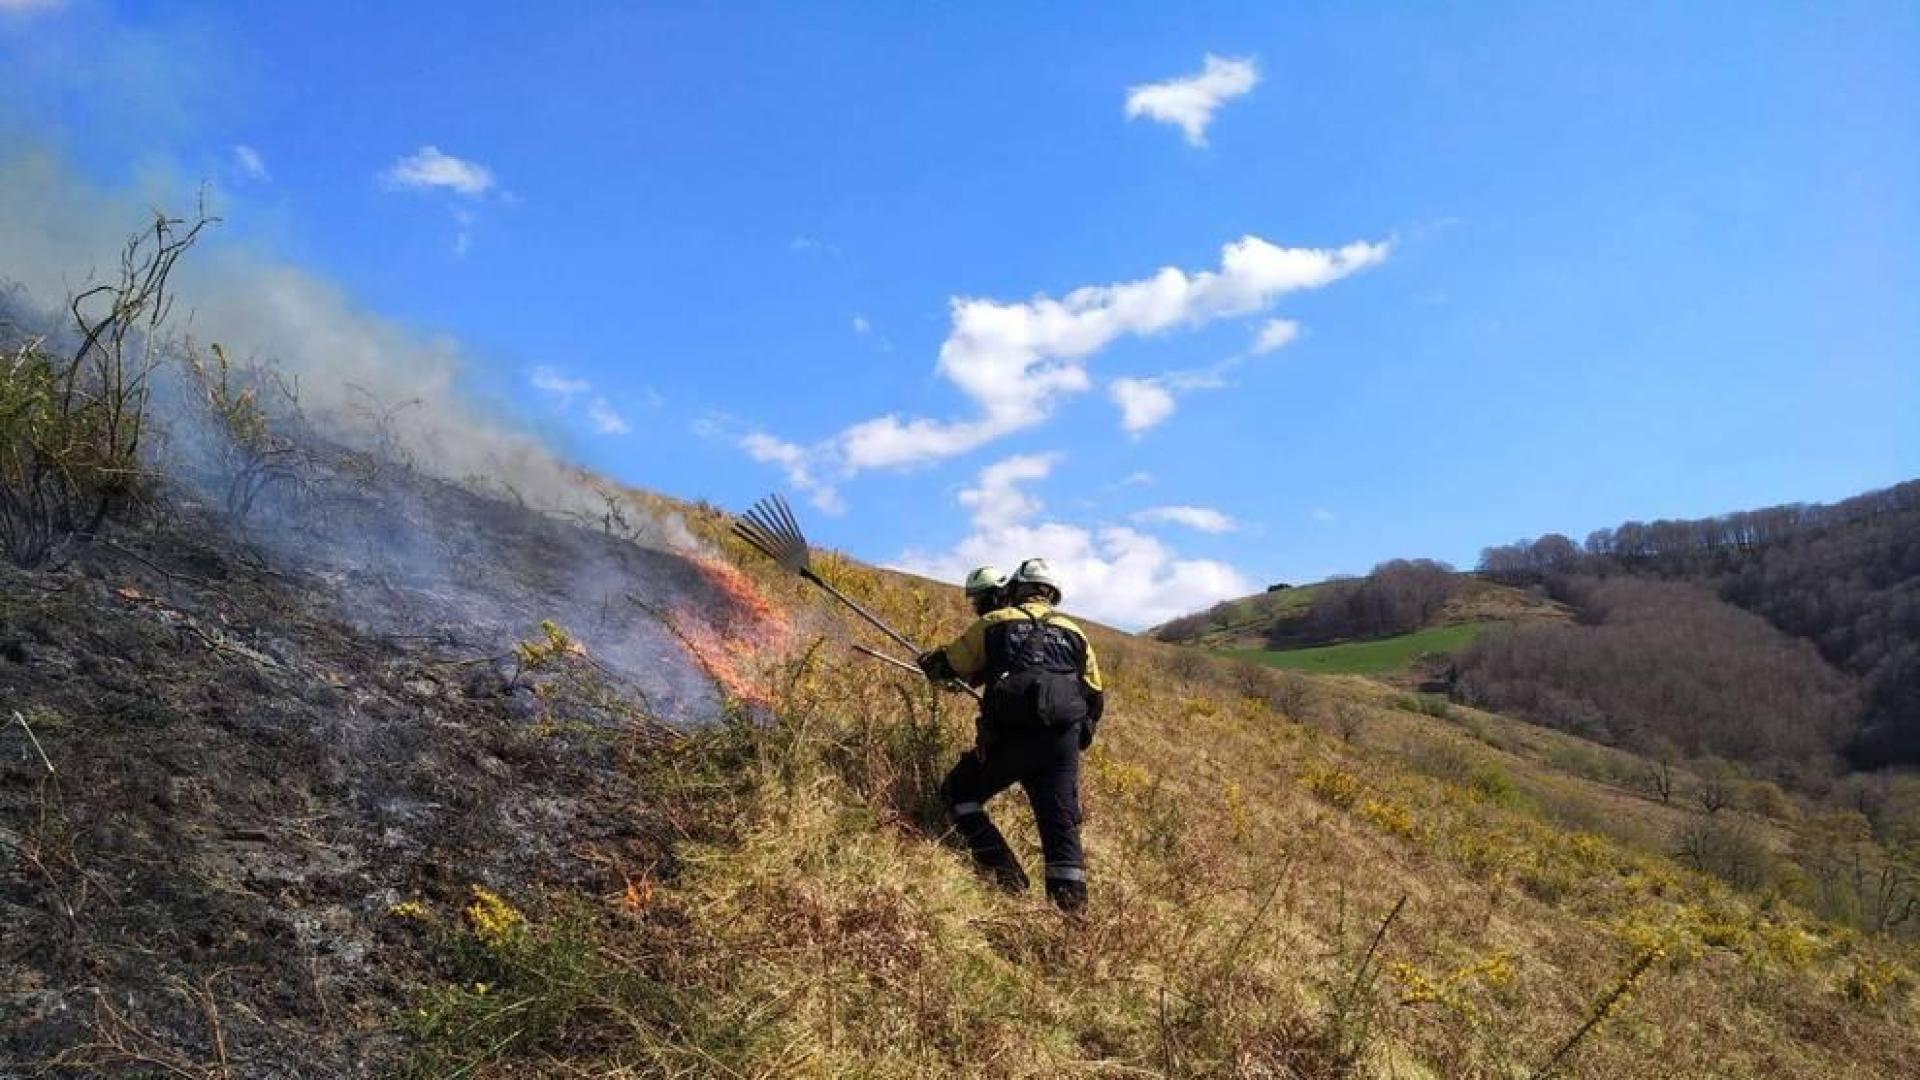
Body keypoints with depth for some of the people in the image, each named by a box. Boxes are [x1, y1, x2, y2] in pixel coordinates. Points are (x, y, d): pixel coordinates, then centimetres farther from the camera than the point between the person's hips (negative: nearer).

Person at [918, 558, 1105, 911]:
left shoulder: (994, 623, 9)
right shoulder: (1074, 633, 19)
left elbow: (948, 667, 15)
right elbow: (1096, 698, 20)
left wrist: (927, 661, 37)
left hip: (1009, 737, -3)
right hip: (1062, 742, 3)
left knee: (959, 794, 16)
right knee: (1061, 823, 8)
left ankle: (1004, 873, 6)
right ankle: (1072, 905, 2)